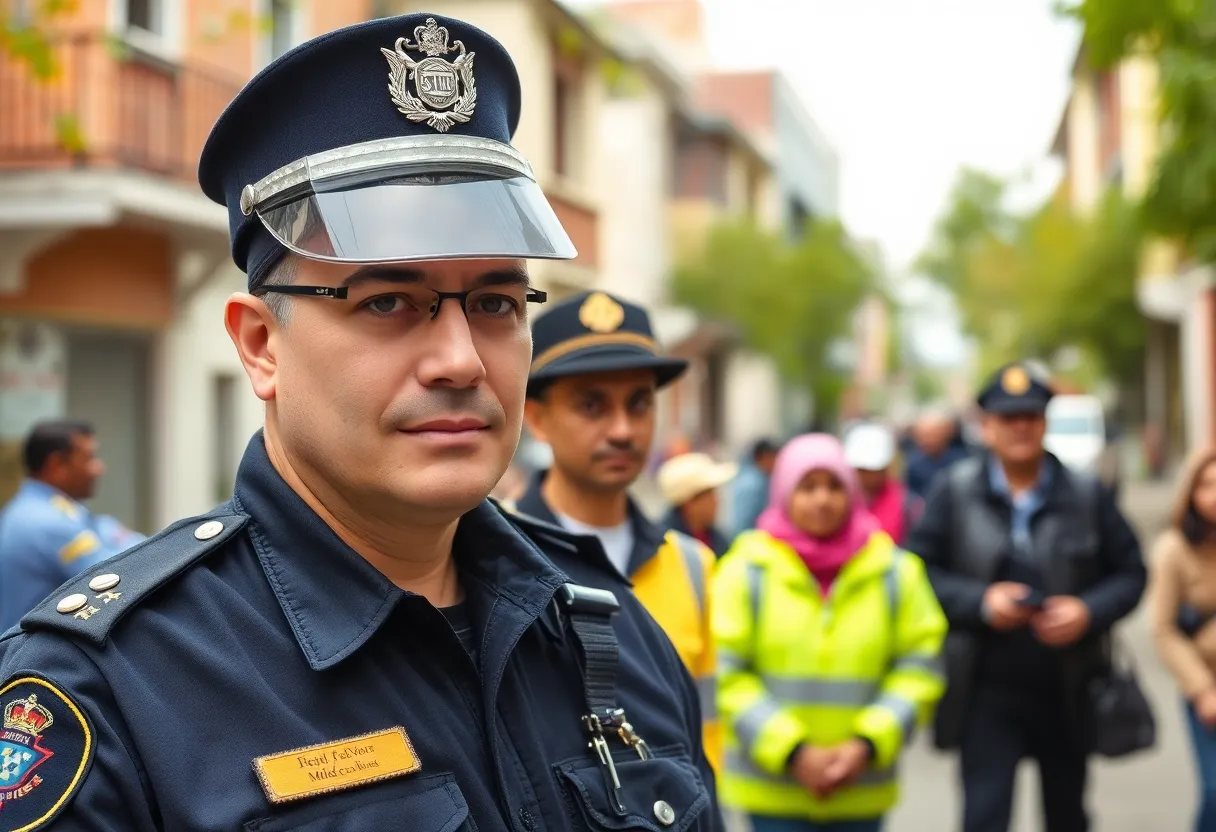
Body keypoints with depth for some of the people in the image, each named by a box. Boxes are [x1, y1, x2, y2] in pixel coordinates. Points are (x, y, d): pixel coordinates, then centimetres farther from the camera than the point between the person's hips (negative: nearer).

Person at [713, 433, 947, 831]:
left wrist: (868, 745, -11)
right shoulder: (748, 570, -5)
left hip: (860, 794, 3)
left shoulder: (895, 571, 2)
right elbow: (724, 674, -8)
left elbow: (919, 669, 2)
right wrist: (792, 752, -15)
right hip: (771, 791, -2)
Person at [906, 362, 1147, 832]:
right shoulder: (954, 493, -2)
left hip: (1068, 693, 2)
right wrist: (980, 601, -18)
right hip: (987, 692, -2)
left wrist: (1089, 611, -14)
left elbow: (1130, 573, 5)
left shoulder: (1086, 495, 2)